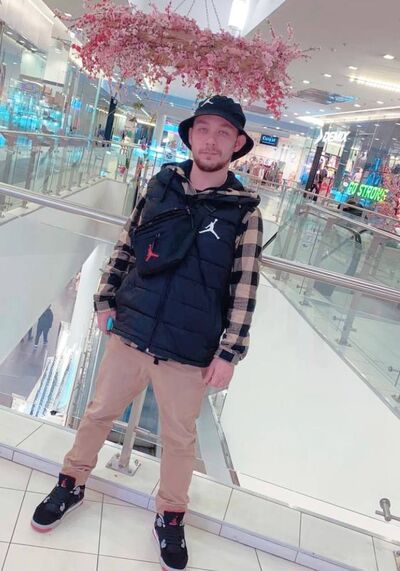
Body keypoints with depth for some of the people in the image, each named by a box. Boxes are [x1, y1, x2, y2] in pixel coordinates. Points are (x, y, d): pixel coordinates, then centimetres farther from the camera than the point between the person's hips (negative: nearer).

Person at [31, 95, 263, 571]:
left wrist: (229, 353, -7)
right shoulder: (160, 186, -1)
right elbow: (125, 246, 8)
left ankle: (169, 516, 43)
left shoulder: (244, 210, -8)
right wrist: (106, 299, 7)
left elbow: (244, 288, -7)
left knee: (179, 437, 16)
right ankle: (72, 484, 47)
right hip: (129, 334, 2)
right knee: (99, 413, 19)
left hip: (189, 353, -2)